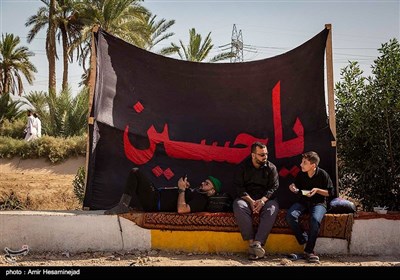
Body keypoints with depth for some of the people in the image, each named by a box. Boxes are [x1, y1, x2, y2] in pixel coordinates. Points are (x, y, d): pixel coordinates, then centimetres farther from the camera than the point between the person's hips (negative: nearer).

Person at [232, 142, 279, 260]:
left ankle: (258, 243, -38)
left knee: (272, 208, -33)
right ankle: (251, 242, -33)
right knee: (238, 206, -34)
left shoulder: (271, 167, 4)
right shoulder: (243, 166, 2)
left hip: (265, 198, 1)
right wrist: (250, 201, -20)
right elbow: (238, 186, -5)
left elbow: (274, 187, -3)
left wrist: (262, 200, -22)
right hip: (246, 197, 0)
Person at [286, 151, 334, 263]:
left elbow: (330, 192, 0)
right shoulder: (301, 174, 4)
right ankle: (304, 241, -16)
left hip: (318, 203, -3)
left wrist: (317, 190, -15)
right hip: (302, 202, 4)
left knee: (315, 219, -37)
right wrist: (294, 188, -4)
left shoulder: (322, 174, -6)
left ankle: (309, 250, -22)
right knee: (290, 215, -29)